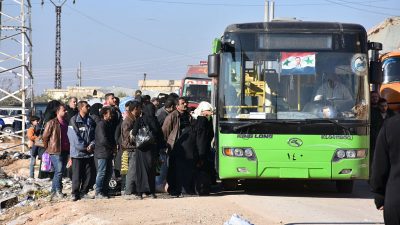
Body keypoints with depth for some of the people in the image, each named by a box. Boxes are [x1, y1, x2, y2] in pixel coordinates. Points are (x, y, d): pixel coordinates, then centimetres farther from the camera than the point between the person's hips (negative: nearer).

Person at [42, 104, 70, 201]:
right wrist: (48, 148, 3)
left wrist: (68, 148, 14)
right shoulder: (52, 123, -7)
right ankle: (58, 191, -6)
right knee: (59, 170, -16)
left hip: (65, 151, 7)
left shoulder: (66, 123, 14)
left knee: (59, 172, 10)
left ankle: (54, 192, 17)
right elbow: (45, 137, -3)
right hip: (55, 151, -7)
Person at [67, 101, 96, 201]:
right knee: (77, 174, -3)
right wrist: (84, 147, -14)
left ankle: (84, 192, 16)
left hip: (89, 153, 5)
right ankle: (75, 193, 5)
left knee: (89, 174, 6)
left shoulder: (91, 121, 11)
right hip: (77, 152, -5)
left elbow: (95, 135, 11)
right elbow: (74, 137, -12)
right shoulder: (74, 120, -6)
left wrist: (92, 145, -8)